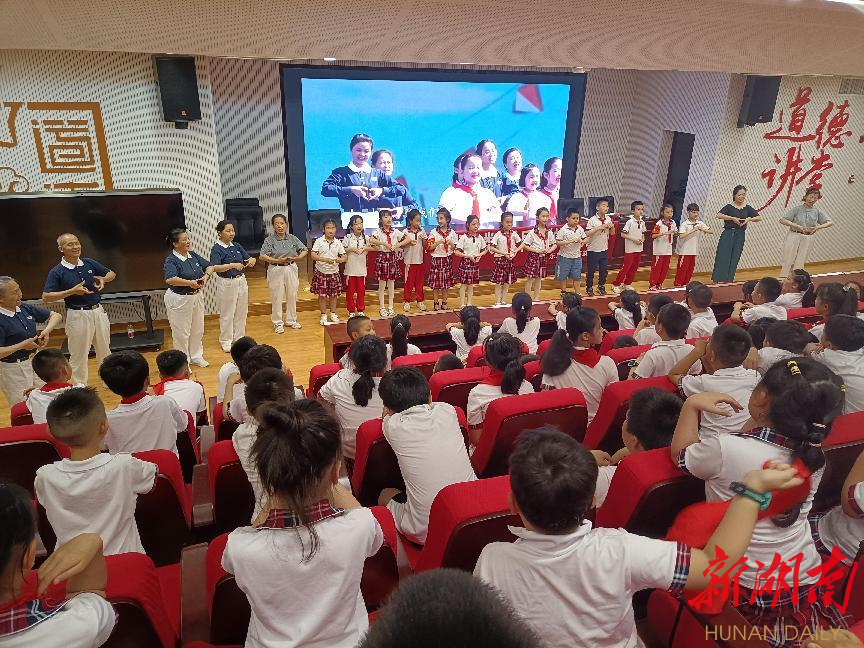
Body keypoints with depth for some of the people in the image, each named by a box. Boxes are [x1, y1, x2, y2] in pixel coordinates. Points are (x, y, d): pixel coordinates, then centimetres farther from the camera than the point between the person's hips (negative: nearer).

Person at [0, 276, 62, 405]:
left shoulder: (25, 309, 0)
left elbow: (55, 315, 10)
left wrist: (46, 331, -6)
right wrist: (22, 345, -21)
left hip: (34, 362, 7)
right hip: (12, 370, -7)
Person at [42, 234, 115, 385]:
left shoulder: (90, 263, 2)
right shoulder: (57, 272, -9)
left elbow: (112, 274, 15)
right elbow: (46, 297, -13)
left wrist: (103, 279, -7)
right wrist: (72, 291, -21)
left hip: (98, 311, 5)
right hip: (77, 315, -4)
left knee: (105, 349, 18)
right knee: (78, 354, 4)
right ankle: (80, 387, 18)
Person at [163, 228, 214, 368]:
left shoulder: (193, 255, 2)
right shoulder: (171, 260, -19)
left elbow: (209, 266, 11)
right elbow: (170, 279, -35)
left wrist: (206, 276, -9)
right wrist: (190, 283, -37)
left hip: (197, 297, 7)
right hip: (179, 300, -7)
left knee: (198, 330, 20)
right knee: (181, 332, 4)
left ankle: (196, 356, 39)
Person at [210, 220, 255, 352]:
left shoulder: (237, 246, 5)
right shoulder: (217, 249, -13)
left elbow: (249, 258, 9)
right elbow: (215, 268, -28)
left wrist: (251, 261, -16)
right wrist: (233, 265, -41)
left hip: (241, 281, 6)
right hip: (226, 284, -6)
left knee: (241, 312, 15)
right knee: (227, 314, 5)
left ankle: (239, 338, 30)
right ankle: (226, 341, 21)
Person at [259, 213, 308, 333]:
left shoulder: (292, 238, 3)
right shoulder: (269, 240, -7)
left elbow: (305, 250, 9)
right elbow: (262, 256, -15)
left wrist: (297, 258, -9)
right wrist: (277, 260, -25)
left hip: (291, 269, 4)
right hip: (276, 270, -4)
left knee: (292, 296, 12)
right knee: (277, 297, 2)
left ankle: (291, 320, 29)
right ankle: (278, 323, 15)